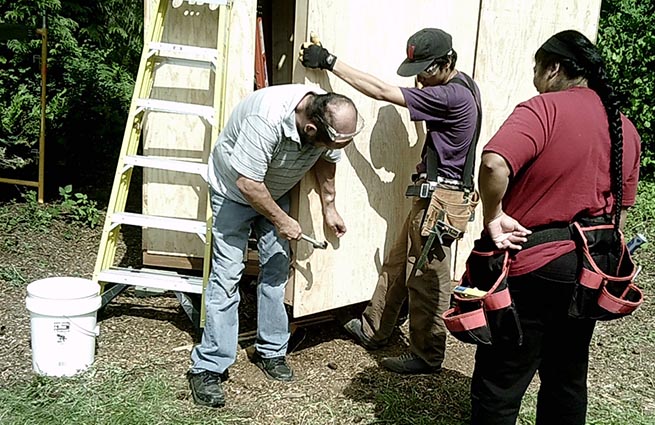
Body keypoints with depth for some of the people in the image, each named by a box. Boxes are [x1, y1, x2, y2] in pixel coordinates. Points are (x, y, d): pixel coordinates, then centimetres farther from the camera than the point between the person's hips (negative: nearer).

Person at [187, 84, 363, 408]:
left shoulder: (333, 122, -20)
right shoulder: (267, 119, -41)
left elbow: (326, 161, 2)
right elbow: (247, 182, -34)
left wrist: (329, 208, 5)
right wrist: (281, 221, -23)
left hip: (275, 191, 6)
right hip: (234, 189, -6)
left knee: (277, 268, 4)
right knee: (227, 274, -11)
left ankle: (271, 351, 18)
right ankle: (207, 367, -5)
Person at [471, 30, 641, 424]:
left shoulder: (544, 109, -14)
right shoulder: (625, 128, 10)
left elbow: (494, 165, -32)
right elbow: (622, 208, 15)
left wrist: (493, 217, -17)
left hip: (532, 269, -7)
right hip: (588, 271, 8)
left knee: (499, 390, 4)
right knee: (568, 381, 22)